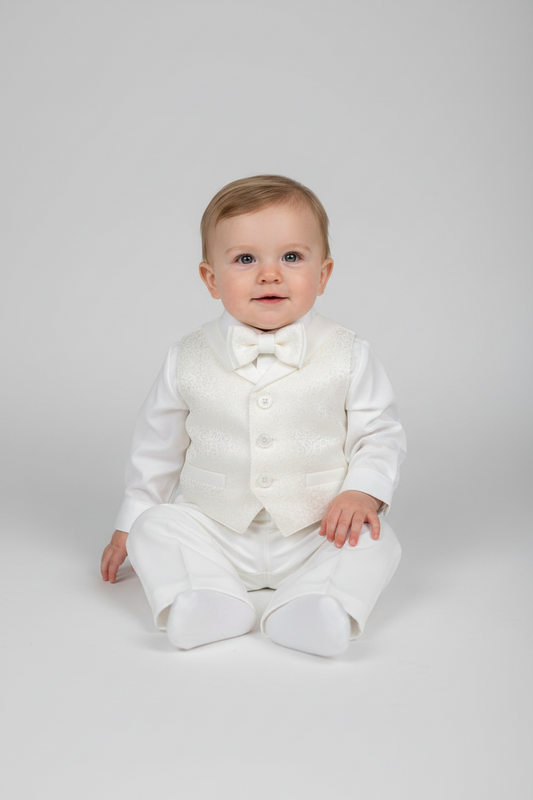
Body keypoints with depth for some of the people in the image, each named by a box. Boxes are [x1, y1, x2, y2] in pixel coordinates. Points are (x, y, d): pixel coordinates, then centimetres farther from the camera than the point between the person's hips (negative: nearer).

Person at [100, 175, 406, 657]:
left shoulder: (348, 356, -6)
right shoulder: (188, 361, -3)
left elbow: (379, 433, 1)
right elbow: (159, 446, 10)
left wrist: (362, 492, -17)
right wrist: (130, 522, 15)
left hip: (316, 536, -1)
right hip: (215, 534, 1)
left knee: (374, 542, -24)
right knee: (155, 528, -20)